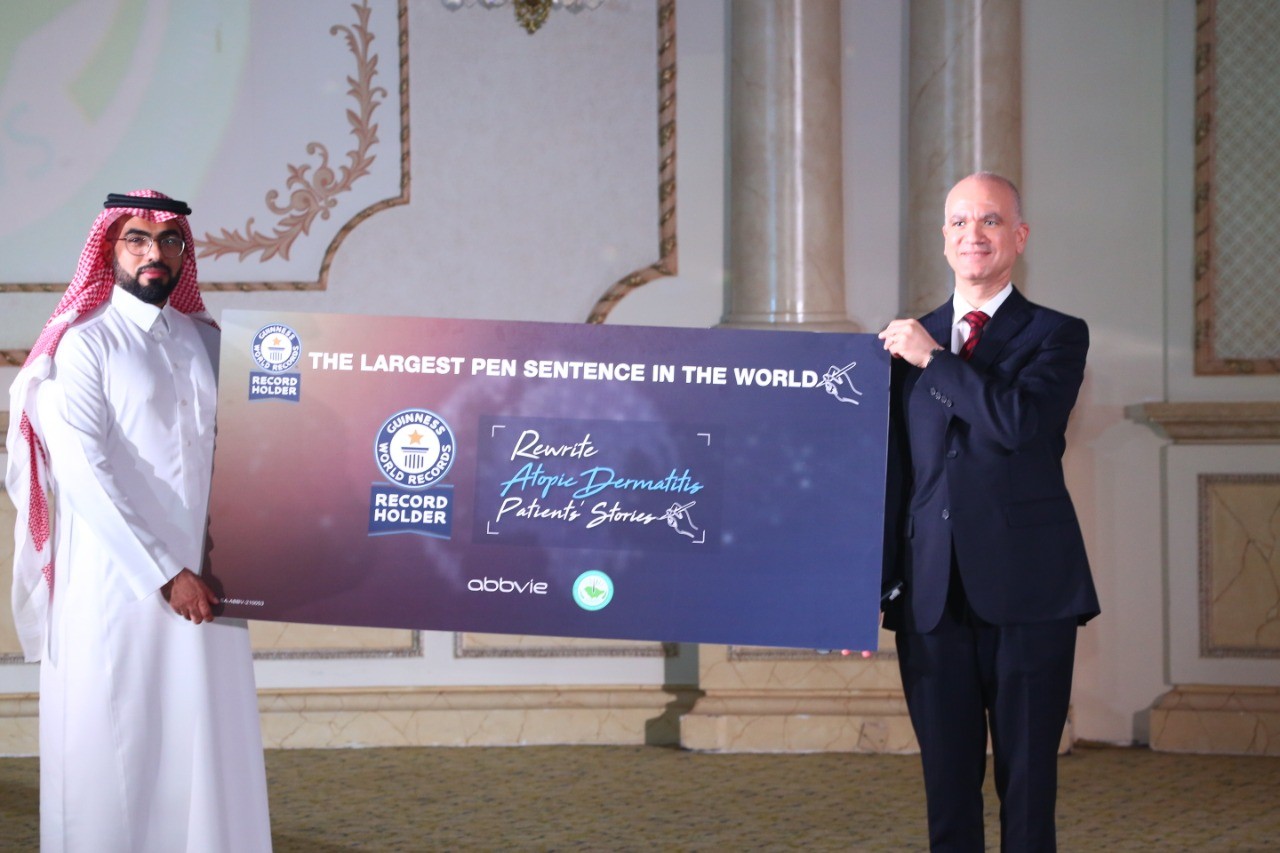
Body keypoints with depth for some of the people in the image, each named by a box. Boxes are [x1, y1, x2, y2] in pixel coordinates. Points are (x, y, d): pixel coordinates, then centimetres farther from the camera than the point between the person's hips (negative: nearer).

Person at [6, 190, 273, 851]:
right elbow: (82, 472, -10)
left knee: (207, 745, 3)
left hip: (205, 582, 5)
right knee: (118, 746, -1)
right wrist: (165, 573, -14)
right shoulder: (85, 342, -2)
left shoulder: (207, 341, 14)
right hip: (118, 581, -4)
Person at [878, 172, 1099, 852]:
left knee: (1027, 781, 2)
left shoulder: (1057, 335, 4)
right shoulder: (907, 341, 14)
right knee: (947, 783, 6)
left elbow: (1021, 420, -17)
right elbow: (896, 468, 15)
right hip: (933, 593, 3)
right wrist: (881, 576, 9)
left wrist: (933, 359, -8)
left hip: (1027, 590, -3)